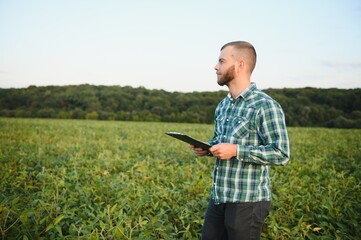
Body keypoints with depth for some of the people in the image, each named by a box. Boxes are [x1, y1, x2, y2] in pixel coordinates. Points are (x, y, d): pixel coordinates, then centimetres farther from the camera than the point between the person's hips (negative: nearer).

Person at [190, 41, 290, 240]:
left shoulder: (265, 106, -14)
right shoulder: (222, 106, 13)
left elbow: (281, 153, -17)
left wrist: (236, 151, -22)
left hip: (247, 201, -8)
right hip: (218, 197, 8)